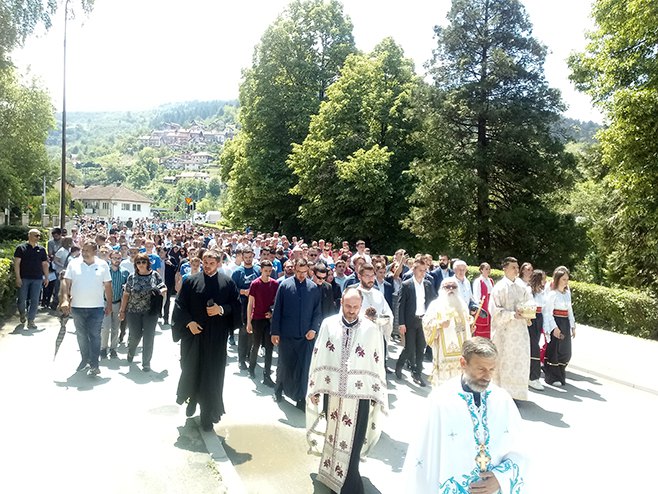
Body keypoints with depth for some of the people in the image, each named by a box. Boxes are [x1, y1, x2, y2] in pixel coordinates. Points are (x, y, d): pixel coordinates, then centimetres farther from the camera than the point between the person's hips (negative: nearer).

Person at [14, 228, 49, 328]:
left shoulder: (41, 249, 9)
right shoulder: (21, 248, 0)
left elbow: (45, 264, 13)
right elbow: (16, 263, -4)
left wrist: (46, 277, 9)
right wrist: (18, 277, -10)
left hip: (37, 279, 2)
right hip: (24, 278, -2)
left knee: (35, 300, -1)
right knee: (22, 299, 4)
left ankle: (31, 321, 5)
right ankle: (22, 314, 33)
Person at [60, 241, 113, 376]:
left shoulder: (102, 265, 0)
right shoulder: (74, 263, 1)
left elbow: (108, 286, 4)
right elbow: (66, 283, -1)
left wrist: (109, 304, 2)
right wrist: (65, 300, -13)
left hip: (96, 307, -2)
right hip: (77, 307, 2)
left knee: (95, 336, 0)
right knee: (81, 335, 14)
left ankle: (94, 365, 6)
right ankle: (84, 359, 31)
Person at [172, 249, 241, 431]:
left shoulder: (228, 282, 0)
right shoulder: (191, 281, 0)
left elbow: (236, 305, 1)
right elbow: (180, 305, 1)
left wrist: (221, 310, -15)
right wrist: (189, 322, -12)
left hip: (216, 336, -1)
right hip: (194, 332, 1)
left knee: (212, 374, 2)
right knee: (191, 370, 13)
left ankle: (208, 415, 12)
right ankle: (192, 400, 40)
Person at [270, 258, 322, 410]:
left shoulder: (314, 287, -1)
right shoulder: (284, 285, -3)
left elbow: (318, 311, 4)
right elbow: (277, 309, -1)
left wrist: (314, 329, -7)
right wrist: (275, 332, -3)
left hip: (306, 335, 0)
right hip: (286, 334, 0)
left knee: (304, 367, 4)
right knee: (284, 364, 14)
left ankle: (301, 398, 16)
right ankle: (279, 390, 36)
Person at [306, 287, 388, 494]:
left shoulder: (372, 330, -8)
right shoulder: (328, 324, -3)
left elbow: (377, 365, -2)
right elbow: (318, 357, 4)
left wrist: (377, 396, 1)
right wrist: (314, 388, 6)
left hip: (359, 395, -2)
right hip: (332, 391, 2)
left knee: (352, 443, 3)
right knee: (332, 435, 20)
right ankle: (330, 472, 42)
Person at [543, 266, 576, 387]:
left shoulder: (567, 292, 10)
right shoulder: (552, 293, -11)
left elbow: (570, 310, 16)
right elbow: (548, 312, -13)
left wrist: (573, 326, 12)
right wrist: (554, 327, -18)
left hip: (566, 324, 7)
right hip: (555, 323, -7)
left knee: (565, 352, 10)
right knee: (554, 351, 0)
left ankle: (560, 375, 27)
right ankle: (552, 377, 10)